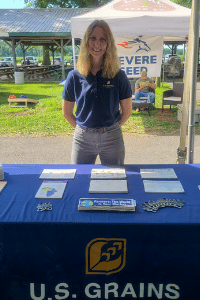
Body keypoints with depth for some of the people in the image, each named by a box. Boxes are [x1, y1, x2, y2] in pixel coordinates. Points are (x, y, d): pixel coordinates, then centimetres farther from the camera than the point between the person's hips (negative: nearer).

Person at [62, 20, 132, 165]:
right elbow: (67, 112, 7)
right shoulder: (75, 76, -1)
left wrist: (110, 129, 6)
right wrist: (84, 129, 6)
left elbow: (127, 111, 4)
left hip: (112, 138, 0)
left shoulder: (118, 75, -3)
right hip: (83, 139, 1)